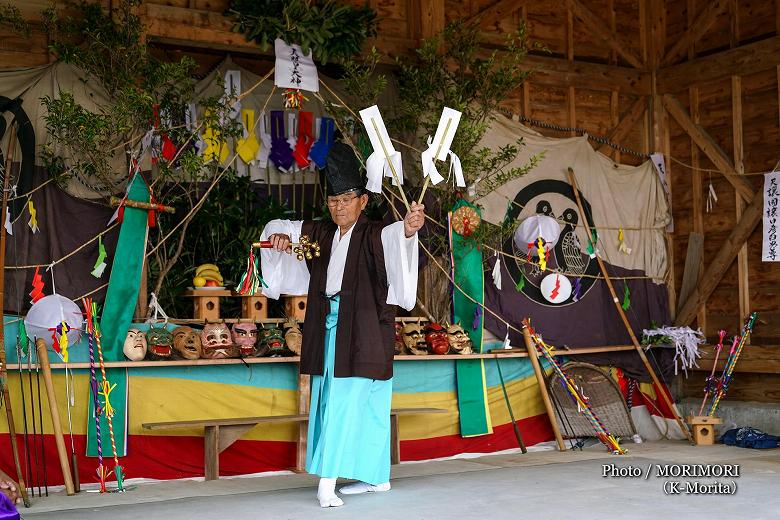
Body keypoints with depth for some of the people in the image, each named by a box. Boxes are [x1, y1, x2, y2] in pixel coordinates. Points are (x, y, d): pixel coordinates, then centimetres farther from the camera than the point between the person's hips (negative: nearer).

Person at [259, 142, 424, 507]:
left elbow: (394, 235, -30)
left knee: (344, 400, -11)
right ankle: (376, 477, 22)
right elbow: (279, 226, 21)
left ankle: (327, 483, -11)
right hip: (328, 327, 7)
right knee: (366, 403, 13)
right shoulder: (320, 234, 12)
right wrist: (280, 235, -2)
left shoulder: (374, 236, -7)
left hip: (363, 330, -6)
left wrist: (408, 227, -52)